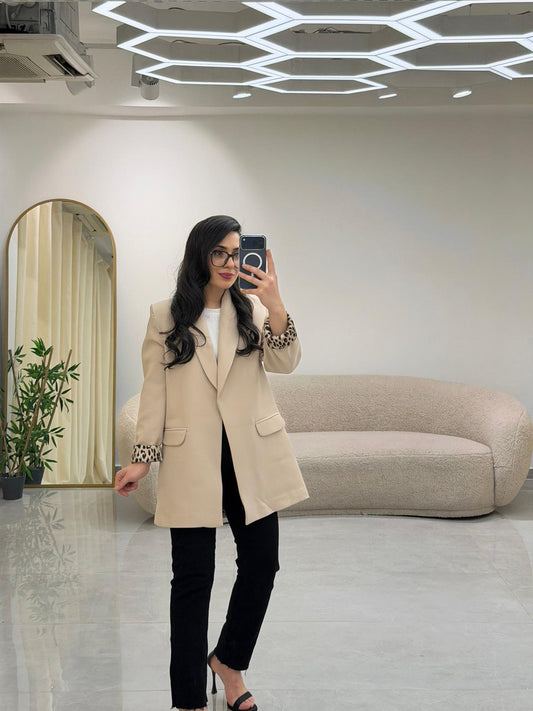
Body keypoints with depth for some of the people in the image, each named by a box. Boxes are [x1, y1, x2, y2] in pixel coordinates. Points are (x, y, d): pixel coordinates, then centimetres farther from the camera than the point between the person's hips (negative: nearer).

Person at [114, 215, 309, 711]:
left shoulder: (253, 308, 7)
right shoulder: (165, 317, 3)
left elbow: (285, 362, -9)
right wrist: (142, 458, -1)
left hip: (252, 455, 2)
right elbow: (155, 392, 4)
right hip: (192, 460, -2)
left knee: (261, 563, 7)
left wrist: (275, 305, -23)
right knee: (193, 577, 1)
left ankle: (228, 661, 31)